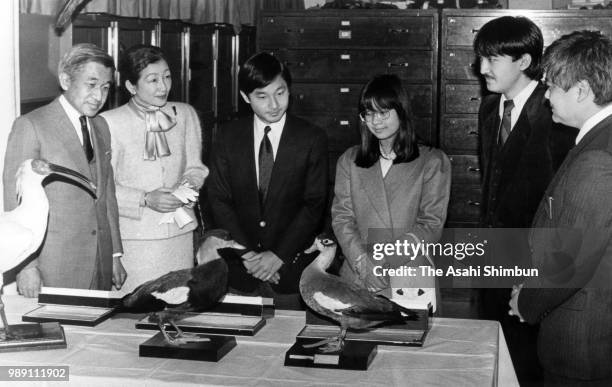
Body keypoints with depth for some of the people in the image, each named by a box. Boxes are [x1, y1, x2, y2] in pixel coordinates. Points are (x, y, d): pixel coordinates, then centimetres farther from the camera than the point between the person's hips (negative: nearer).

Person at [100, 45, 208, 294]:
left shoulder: (185, 115, 7)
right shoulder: (109, 123, -7)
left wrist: (188, 186, -5)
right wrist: (145, 199, -16)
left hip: (179, 233, 3)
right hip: (133, 235, -3)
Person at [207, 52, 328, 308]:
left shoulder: (312, 139, -2)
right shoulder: (228, 137, 4)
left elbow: (314, 205, -4)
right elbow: (219, 200, 1)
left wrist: (278, 255, -12)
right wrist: (247, 254, -9)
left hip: (291, 272, -1)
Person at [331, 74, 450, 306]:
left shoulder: (432, 162, 6)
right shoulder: (349, 161, 14)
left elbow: (431, 224, -1)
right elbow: (341, 218, 6)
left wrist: (382, 261, -13)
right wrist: (364, 263, -12)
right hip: (356, 279, 1)